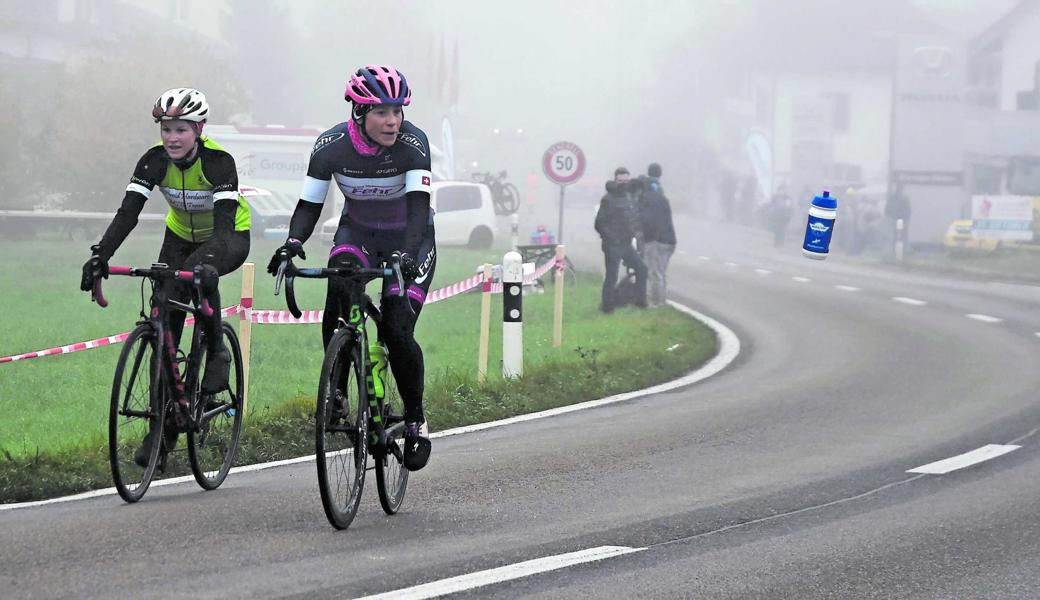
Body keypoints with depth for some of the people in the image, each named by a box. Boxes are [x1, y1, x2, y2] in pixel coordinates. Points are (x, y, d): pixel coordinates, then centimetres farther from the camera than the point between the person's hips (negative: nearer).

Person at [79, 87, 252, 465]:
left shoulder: (218, 161, -29)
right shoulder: (156, 161, -19)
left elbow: (224, 221, -38)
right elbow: (128, 213, -26)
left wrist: (207, 261, -56)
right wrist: (100, 255, -41)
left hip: (230, 236, -4)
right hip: (181, 236, 4)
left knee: (199, 273, -39)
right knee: (165, 323, -9)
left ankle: (217, 353, -15)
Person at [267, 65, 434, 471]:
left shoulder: (412, 143, -26)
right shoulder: (331, 146, -20)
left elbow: (418, 205, -34)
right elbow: (309, 204, -18)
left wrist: (405, 254, -51)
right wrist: (292, 243, -38)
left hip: (409, 239, -2)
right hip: (357, 232, 2)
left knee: (397, 330, -17)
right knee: (339, 294, -29)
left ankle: (415, 420, 4)